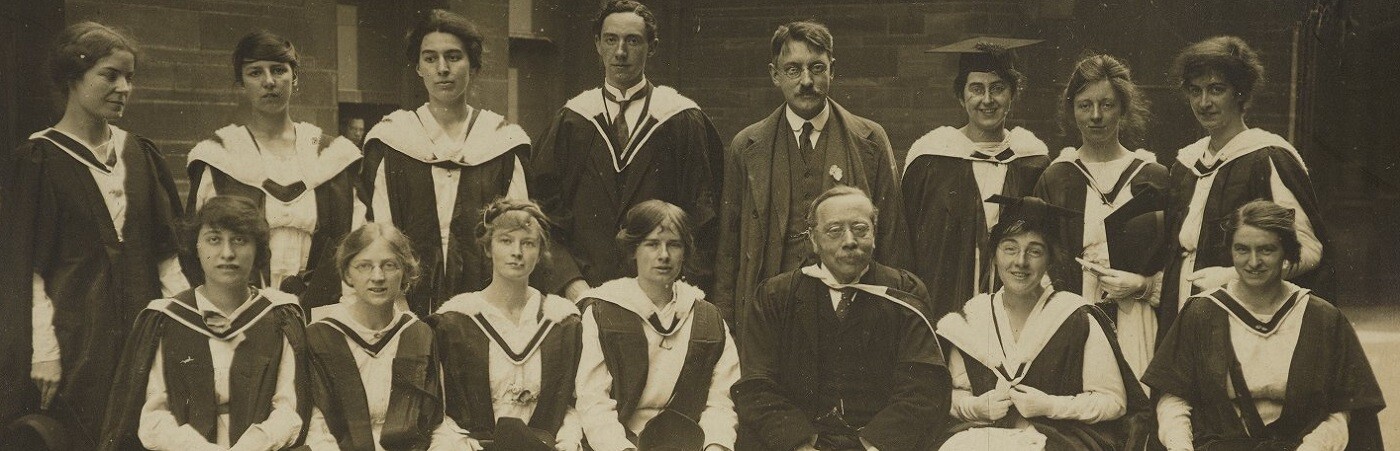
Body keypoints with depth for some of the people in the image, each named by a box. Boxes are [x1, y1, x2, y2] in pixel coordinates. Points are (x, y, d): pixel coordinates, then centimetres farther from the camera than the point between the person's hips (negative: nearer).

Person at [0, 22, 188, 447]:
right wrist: (43, 350, -13)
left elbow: (166, 252, 9)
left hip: (143, 329, 4)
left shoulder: (141, 154, 8)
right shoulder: (39, 160, -4)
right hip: (77, 336, -4)